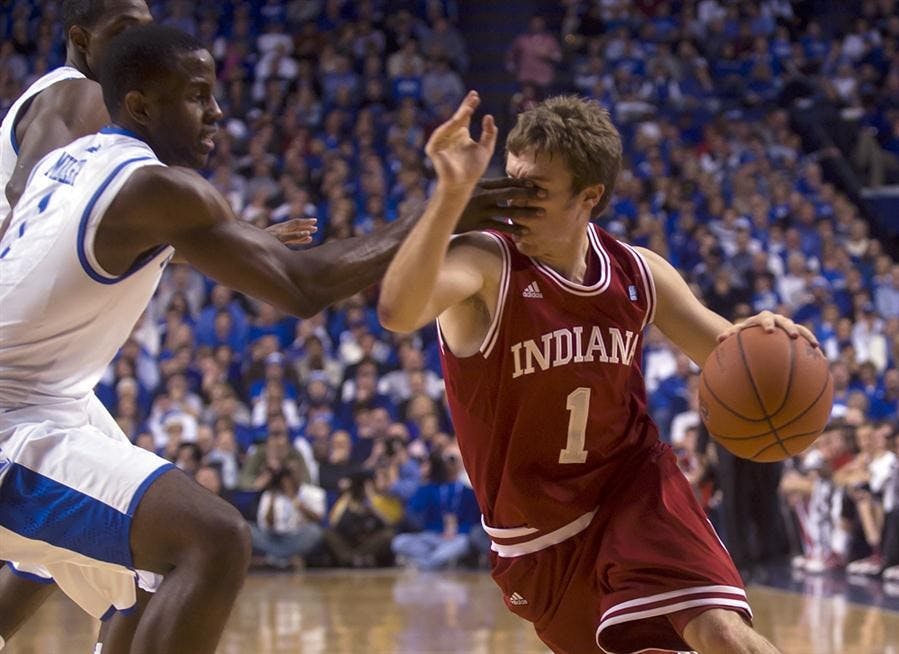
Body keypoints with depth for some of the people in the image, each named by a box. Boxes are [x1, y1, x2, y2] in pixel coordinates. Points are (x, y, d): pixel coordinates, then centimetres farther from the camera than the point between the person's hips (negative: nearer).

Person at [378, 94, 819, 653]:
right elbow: (398, 313, -41)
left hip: (638, 488, 2)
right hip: (540, 535, -2)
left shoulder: (640, 274, -4)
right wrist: (453, 195, -52)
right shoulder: (486, 266, -19)